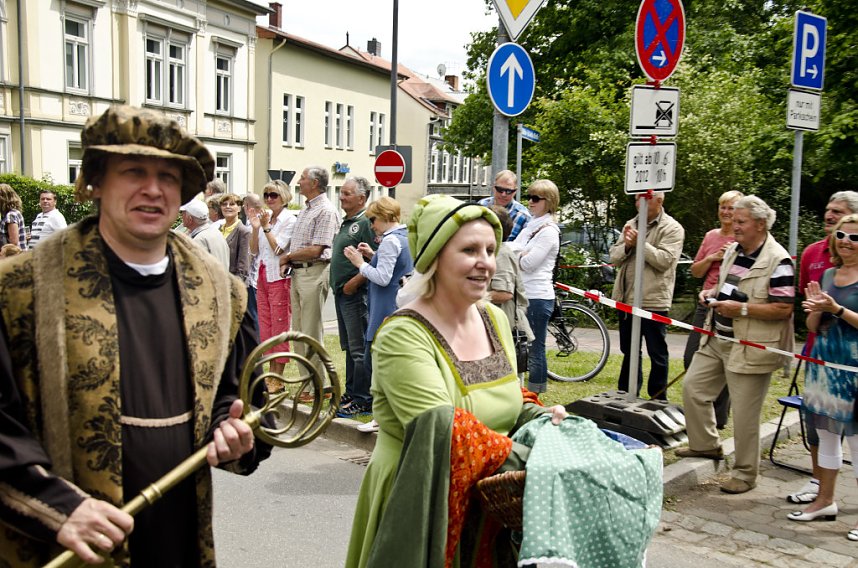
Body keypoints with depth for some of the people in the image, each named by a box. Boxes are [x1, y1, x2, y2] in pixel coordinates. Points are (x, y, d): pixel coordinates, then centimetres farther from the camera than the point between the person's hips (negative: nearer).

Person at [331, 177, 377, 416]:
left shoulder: (367, 222, -13)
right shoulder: (346, 223, 17)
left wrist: (354, 282, -20)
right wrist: (338, 285, 17)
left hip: (356, 294, -10)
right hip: (342, 293, 10)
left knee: (360, 349, -6)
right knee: (349, 347, 16)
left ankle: (363, 400, 0)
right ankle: (351, 393, 25)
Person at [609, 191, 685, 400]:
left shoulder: (672, 229, -7)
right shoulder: (631, 225, 13)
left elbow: (664, 260, -19)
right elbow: (614, 256, 8)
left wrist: (640, 243, -18)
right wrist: (627, 245, -11)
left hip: (653, 301, -6)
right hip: (626, 299, 7)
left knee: (657, 354, 4)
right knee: (629, 352, 17)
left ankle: (658, 399, 15)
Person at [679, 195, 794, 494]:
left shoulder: (778, 261, -17)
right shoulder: (732, 250, 10)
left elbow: (783, 309, -20)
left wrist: (741, 308, -25)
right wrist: (713, 293, 4)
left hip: (750, 349, -9)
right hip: (717, 339, 9)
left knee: (744, 414, 0)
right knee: (693, 388, 14)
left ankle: (745, 474, 17)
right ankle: (706, 445, 34)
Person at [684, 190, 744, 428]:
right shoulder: (711, 236, 12)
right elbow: (695, 272, 12)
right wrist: (711, 258, -4)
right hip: (707, 304, 5)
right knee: (691, 359, 6)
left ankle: (719, 417, 17)